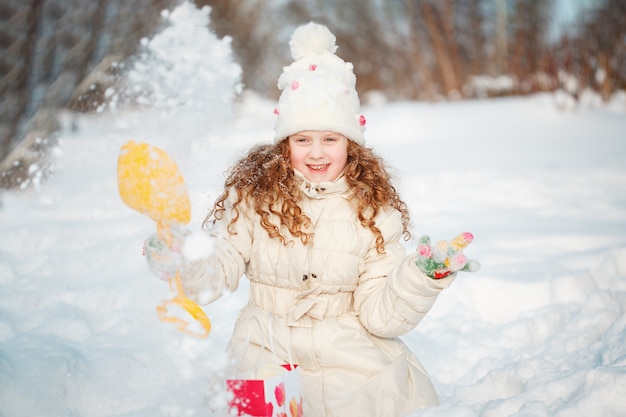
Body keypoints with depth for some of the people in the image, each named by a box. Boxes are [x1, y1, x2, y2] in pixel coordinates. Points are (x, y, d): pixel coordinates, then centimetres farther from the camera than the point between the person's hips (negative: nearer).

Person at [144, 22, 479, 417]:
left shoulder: (373, 208, -5)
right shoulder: (254, 193, -6)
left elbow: (379, 316, -7)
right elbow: (219, 272, -6)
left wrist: (422, 278, -22)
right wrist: (177, 269, -25)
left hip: (350, 359, 1)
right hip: (268, 352, -1)